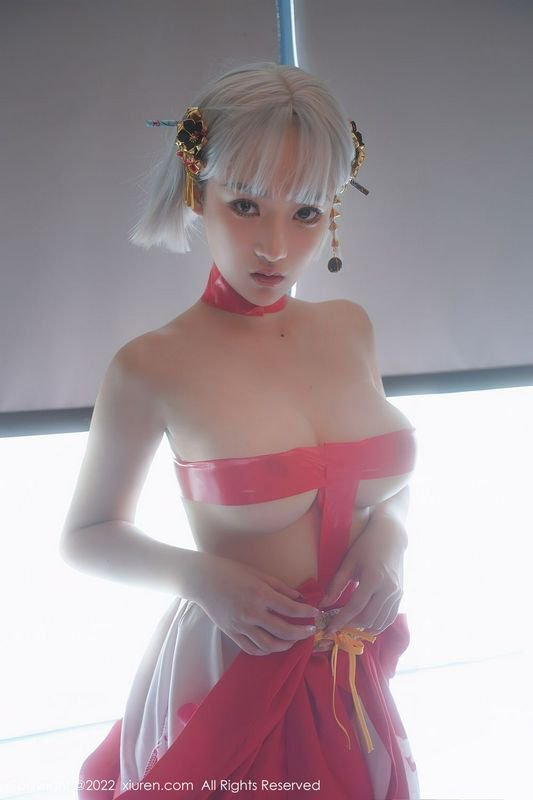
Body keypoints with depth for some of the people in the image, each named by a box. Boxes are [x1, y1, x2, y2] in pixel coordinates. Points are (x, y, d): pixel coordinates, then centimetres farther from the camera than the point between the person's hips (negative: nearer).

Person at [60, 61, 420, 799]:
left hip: (353, 683, 5)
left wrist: (389, 530, -10)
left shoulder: (351, 328, -3)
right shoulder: (152, 368, -16)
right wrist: (198, 577, -20)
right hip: (225, 686, -4)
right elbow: (86, 537, -3)